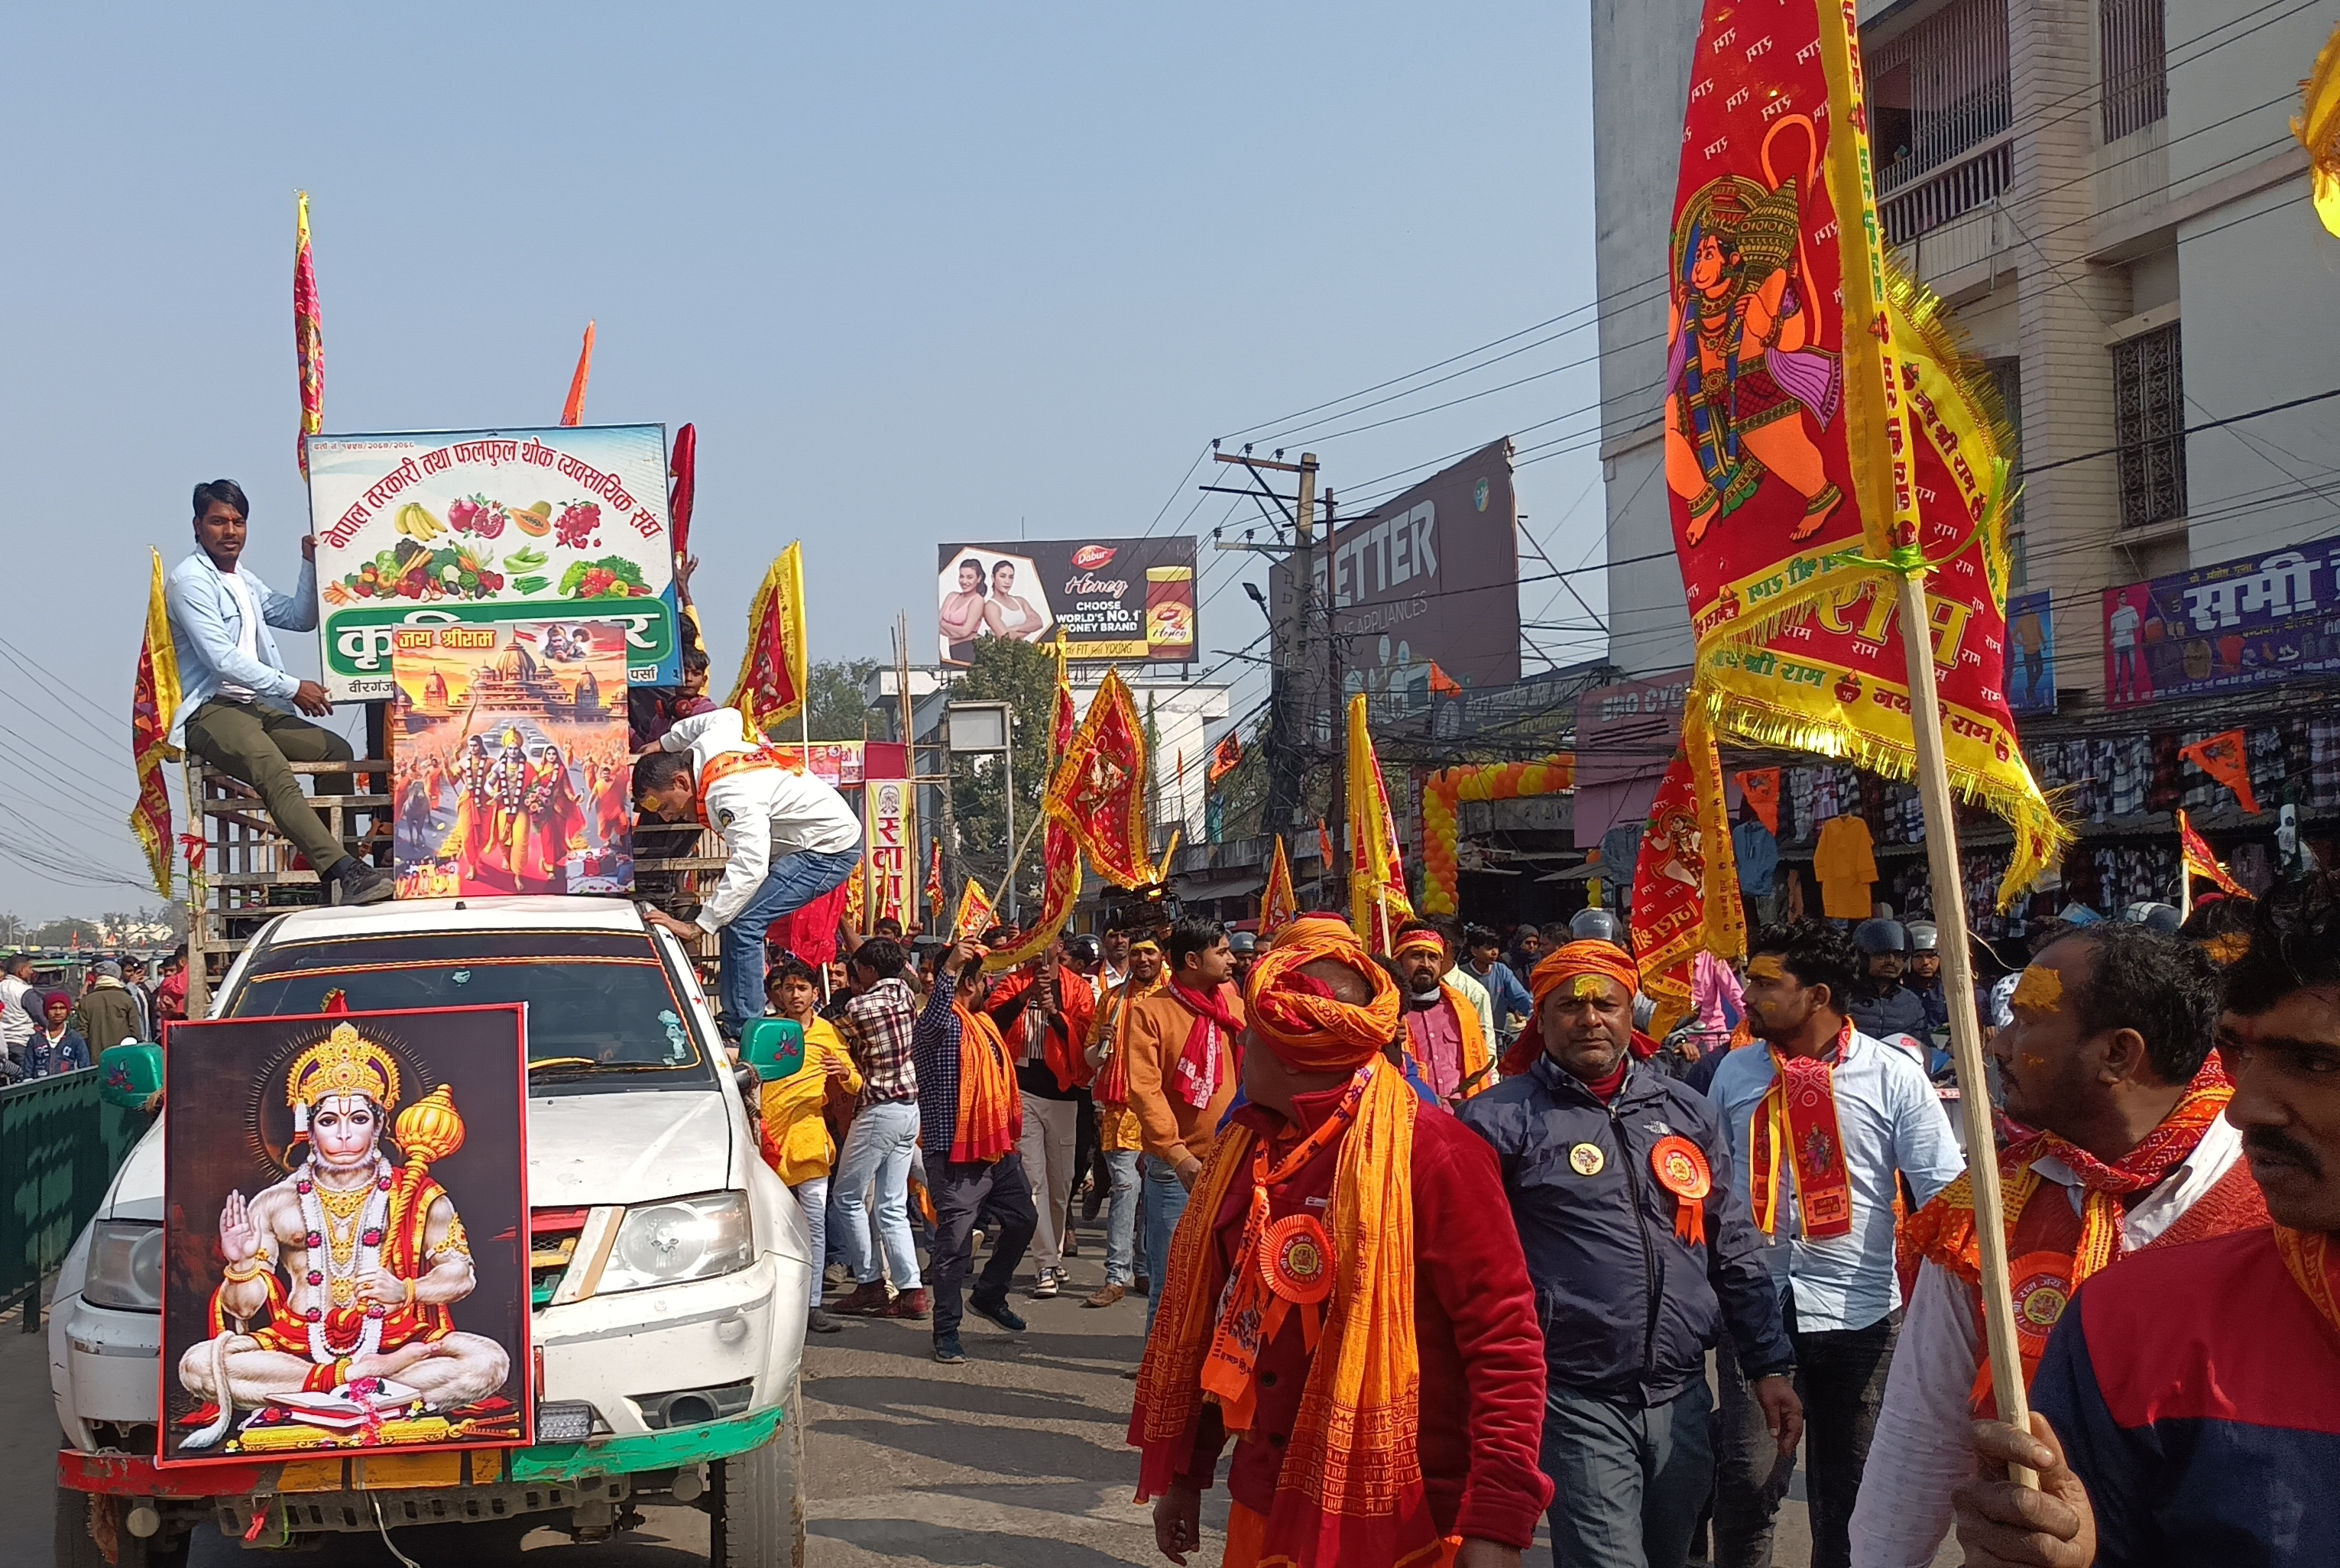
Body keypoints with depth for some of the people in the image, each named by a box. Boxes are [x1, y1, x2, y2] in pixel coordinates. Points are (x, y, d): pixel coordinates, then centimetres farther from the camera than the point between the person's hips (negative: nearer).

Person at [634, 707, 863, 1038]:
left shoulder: (730, 794, -31)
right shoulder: (706, 744, -2)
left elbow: (749, 868, -40)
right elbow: (728, 716, 23)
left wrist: (697, 927, -42)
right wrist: (665, 744, 30)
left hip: (830, 848, -11)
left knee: (743, 922, -20)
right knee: (735, 913, 5)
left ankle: (742, 1032, -17)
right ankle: (735, 1015, 9)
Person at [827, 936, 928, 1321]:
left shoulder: (861, 1006, -14)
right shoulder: (906, 994, 5)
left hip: (879, 1111, -8)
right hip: (911, 1106, 8)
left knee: (847, 1197, 6)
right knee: (893, 1205, 9)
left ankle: (869, 1285, 7)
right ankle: (911, 1289, 3)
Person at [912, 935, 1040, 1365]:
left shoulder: (982, 1023, 15)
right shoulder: (941, 1026, -14)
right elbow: (933, 1021, -40)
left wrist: (1012, 1138, 26)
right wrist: (950, 969, -52)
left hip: (998, 1151, 9)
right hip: (956, 1157, -9)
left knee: (1023, 1220, 17)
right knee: (955, 1244, -4)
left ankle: (989, 1296, 36)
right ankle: (946, 1333, 6)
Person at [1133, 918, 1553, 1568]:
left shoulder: (1430, 1150, -16)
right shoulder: (1243, 1149, 4)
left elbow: (1507, 1341, -18)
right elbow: (1203, 1325, 13)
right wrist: (1183, 1476, 17)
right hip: (1265, 1514, 6)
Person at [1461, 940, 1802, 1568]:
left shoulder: (1685, 1111, 11)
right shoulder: (1502, 1120, -4)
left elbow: (1733, 1251, 15)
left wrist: (1771, 1366, 12)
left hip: (1682, 1398, 5)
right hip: (1578, 1401, -5)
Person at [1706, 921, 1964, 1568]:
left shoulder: (1893, 1076, -6)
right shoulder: (1735, 1072, 4)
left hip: (1861, 1314, -1)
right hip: (1756, 1307, 2)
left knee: (1849, 1493, 10)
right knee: (1745, 1484, -3)